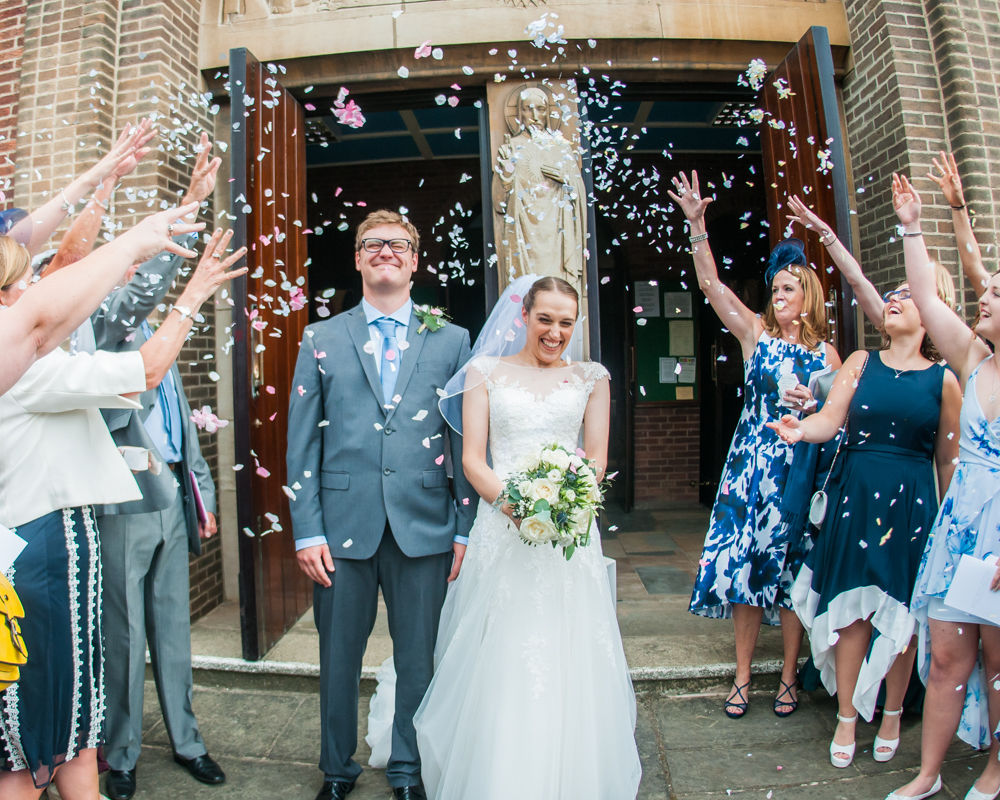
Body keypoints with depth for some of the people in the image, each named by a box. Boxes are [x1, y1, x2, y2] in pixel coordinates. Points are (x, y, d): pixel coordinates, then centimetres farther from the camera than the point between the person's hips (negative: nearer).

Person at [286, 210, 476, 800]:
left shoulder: (451, 340, 6)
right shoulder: (321, 340, 7)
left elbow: (467, 439, 4)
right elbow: (302, 443, 3)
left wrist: (465, 528, 0)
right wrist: (307, 530, -3)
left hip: (424, 529, 0)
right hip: (344, 526, 0)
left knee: (417, 661, 12)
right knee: (338, 660, 14)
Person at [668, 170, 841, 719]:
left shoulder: (825, 354, 7)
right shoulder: (756, 334, 3)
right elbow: (712, 286, -9)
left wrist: (815, 404, -8)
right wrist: (696, 227, -18)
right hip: (752, 466, -1)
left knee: (791, 573, 6)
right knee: (744, 567, 1)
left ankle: (788, 675, 23)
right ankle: (742, 677, 16)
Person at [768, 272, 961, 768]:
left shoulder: (943, 380, 3)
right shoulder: (861, 362, 7)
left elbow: (949, 459, 7)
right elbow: (830, 420, -4)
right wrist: (801, 429, -26)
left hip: (911, 502, -1)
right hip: (853, 494, 1)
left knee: (899, 611, 6)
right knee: (852, 607, 4)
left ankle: (891, 714, 28)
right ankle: (847, 718, 18)